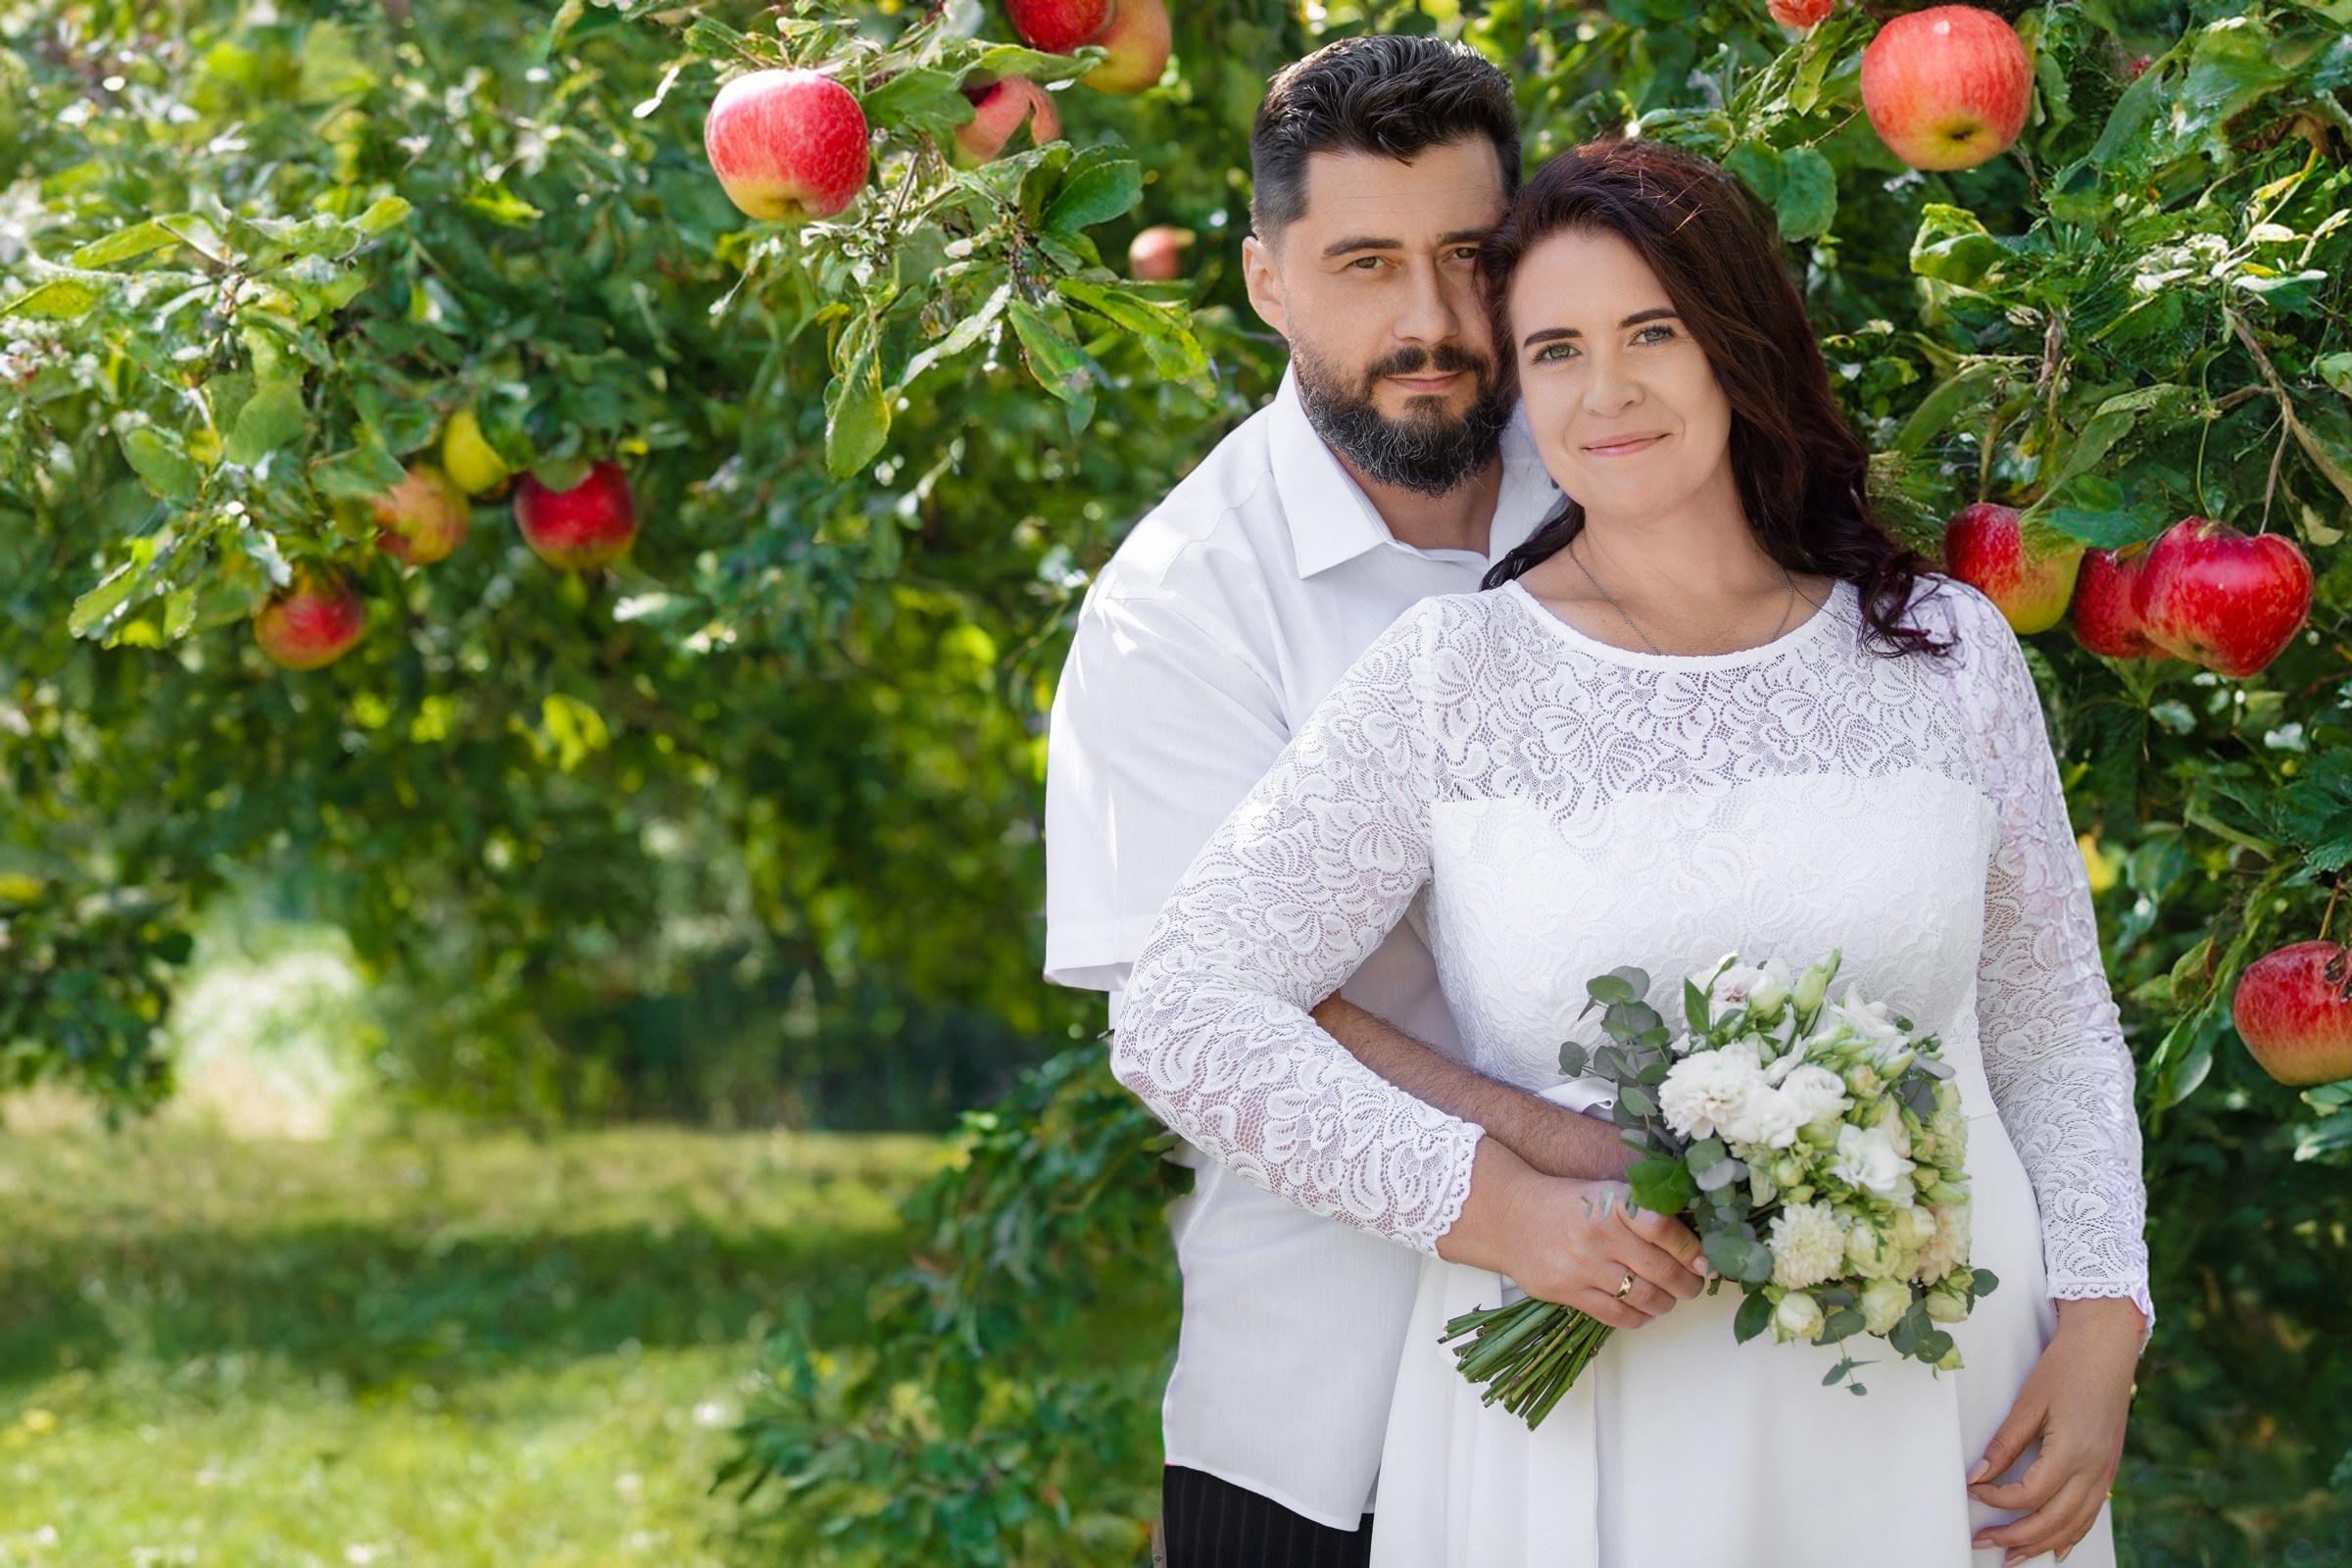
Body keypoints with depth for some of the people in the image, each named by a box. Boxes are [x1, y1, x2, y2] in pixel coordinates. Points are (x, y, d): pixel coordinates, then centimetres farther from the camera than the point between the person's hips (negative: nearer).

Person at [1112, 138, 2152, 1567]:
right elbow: (1180, 1016, -8)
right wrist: (1474, 1198, -17)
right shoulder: (1450, 681, -4)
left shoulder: (1947, 652, 5)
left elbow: (2054, 1033, 10)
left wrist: (2103, 1322, -4)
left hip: (1933, 1410, 2)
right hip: (1593, 1409, -2)